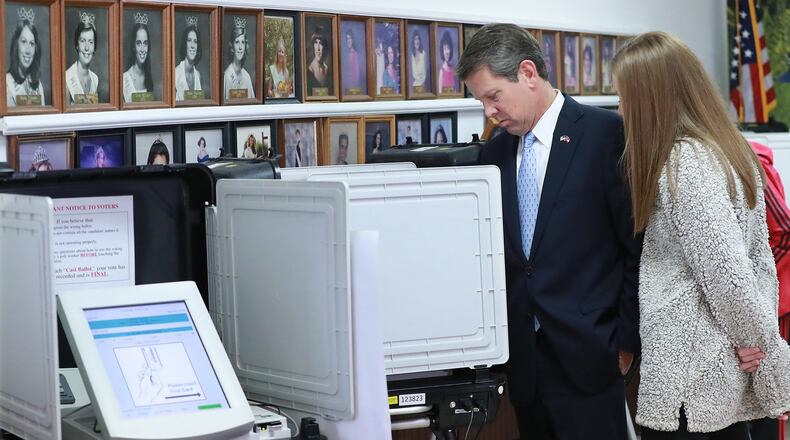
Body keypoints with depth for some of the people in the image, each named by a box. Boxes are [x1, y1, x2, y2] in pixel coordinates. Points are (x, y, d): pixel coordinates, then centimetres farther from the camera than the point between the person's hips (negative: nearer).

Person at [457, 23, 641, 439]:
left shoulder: (607, 134, -7)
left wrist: (627, 339, -6)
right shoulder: (496, 152, 11)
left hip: (585, 356, -5)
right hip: (522, 357, 6)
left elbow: (639, 244, -7)